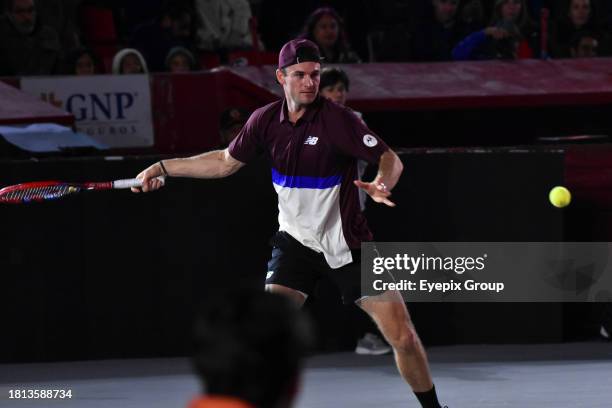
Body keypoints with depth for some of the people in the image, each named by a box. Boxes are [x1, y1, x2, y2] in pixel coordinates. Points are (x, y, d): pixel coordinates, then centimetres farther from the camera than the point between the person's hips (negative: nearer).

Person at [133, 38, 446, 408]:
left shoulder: (338, 119, -17)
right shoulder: (266, 121, -4)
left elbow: (391, 159, -15)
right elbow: (226, 162, 12)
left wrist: (382, 184, -38)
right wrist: (164, 167, 10)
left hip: (348, 244, -3)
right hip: (296, 241, 3)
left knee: (404, 338, -6)